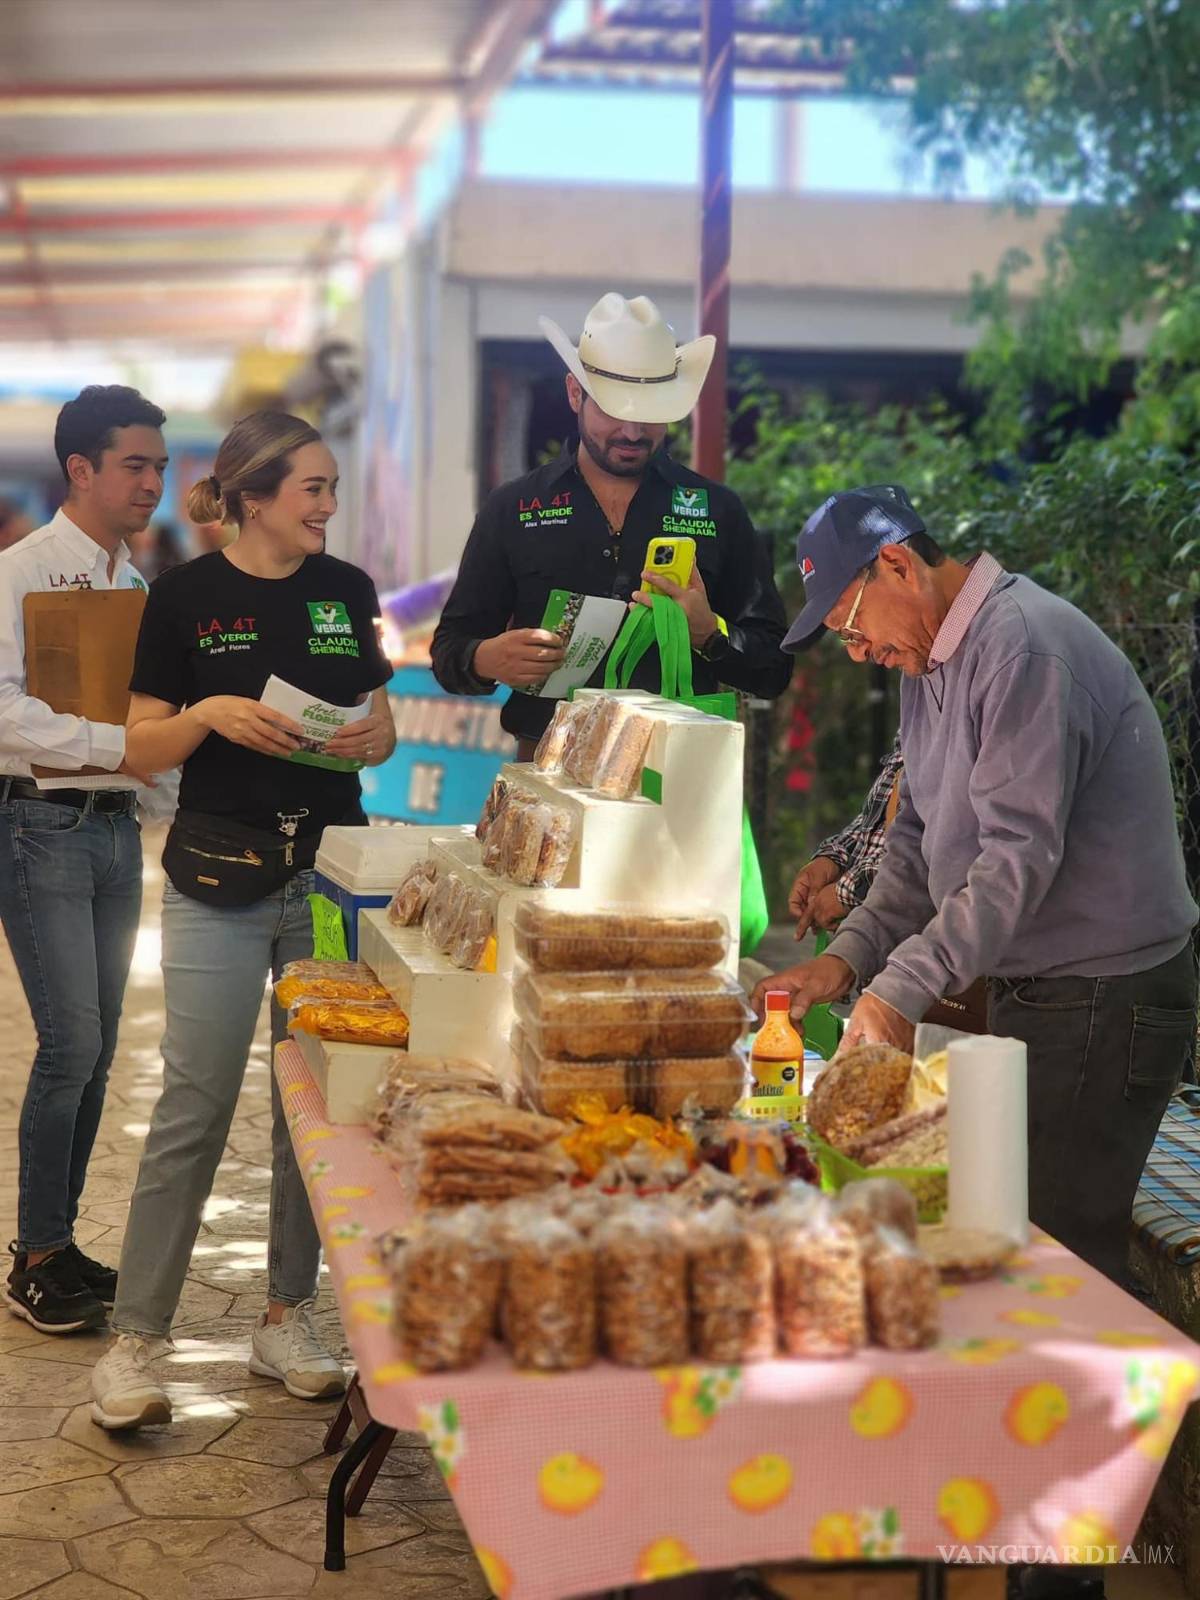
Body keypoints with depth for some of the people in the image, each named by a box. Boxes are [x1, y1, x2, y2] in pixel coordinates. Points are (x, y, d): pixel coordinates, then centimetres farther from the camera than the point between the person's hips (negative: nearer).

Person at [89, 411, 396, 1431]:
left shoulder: (347, 590, 7)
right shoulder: (188, 597, -4)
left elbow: (380, 728, 14)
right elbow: (144, 745, -2)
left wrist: (370, 738, -8)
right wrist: (211, 714, -20)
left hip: (330, 871, 4)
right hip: (220, 879, -4)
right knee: (195, 1105, -4)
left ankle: (288, 1322, 22)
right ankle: (136, 1339, 6)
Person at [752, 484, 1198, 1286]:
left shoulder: (1024, 645, -19)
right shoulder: (930, 662, 14)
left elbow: (1020, 856, -25)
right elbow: (920, 841, 16)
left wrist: (904, 987, -26)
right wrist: (850, 957, 3)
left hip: (1104, 1002, -10)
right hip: (1029, 994, 10)